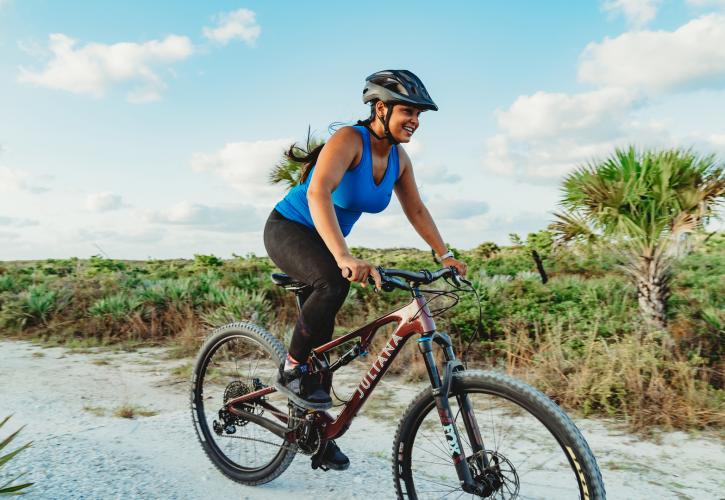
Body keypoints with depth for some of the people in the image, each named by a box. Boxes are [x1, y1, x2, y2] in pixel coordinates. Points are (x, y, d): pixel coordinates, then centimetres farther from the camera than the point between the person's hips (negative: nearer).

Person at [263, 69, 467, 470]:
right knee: (333, 283, -38)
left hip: (324, 241, 7)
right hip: (289, 229, -7)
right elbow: (318, 193, -42)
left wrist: (445, 256, -4)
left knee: (323, 336, 8)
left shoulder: (398, 158, -3)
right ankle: (291, 371, -14)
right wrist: (344, 257, -54)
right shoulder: (348, 140, -26)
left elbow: (416, 210, 5)